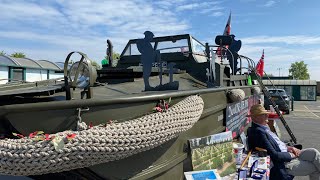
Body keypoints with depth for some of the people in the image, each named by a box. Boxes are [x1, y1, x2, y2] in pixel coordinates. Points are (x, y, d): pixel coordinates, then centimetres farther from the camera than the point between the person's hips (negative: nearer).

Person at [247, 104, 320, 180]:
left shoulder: (264, 127, 4)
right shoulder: (258, 132, -27)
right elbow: (274, 156, -26)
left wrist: (287, 147, 1)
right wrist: (291, 155, -12)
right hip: (282, 165, -9)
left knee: (313, 152, 1)